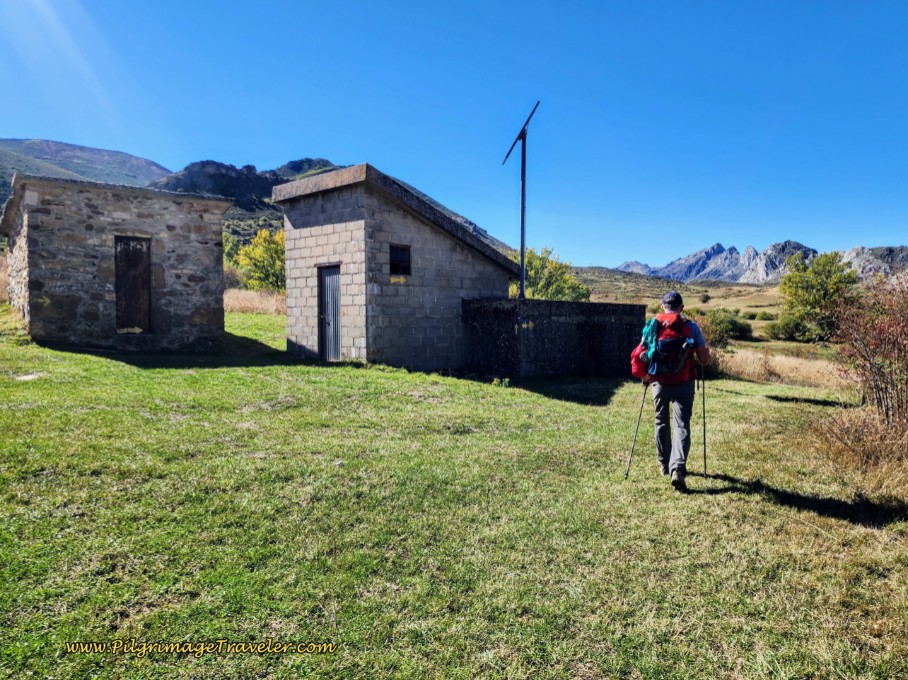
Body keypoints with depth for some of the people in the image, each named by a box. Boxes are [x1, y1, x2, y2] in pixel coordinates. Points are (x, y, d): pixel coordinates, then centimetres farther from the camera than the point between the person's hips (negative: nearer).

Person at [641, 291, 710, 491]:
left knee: (661, 423, 18)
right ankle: (678, 468, -17)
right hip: (684, 383, -1)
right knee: (682, 425, -1)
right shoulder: (691, 327, -1)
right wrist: (706, 352, 23)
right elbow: (704, 360, -1)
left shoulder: (652, 325, 1)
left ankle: (664, 464, 31)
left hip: (660, 382, 2)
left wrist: (646, 375, 18)